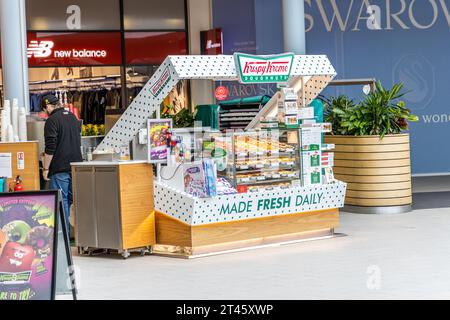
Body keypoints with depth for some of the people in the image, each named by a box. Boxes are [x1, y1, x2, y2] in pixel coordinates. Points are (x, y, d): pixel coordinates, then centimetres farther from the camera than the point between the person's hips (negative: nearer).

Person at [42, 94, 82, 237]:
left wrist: (46, 168, -10)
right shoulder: (73, 117, 14)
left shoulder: (52, 121, -11)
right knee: (73, 199, 13)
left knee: (61, 200, -3)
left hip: (60, 168, -7)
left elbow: (50, 148, -16)